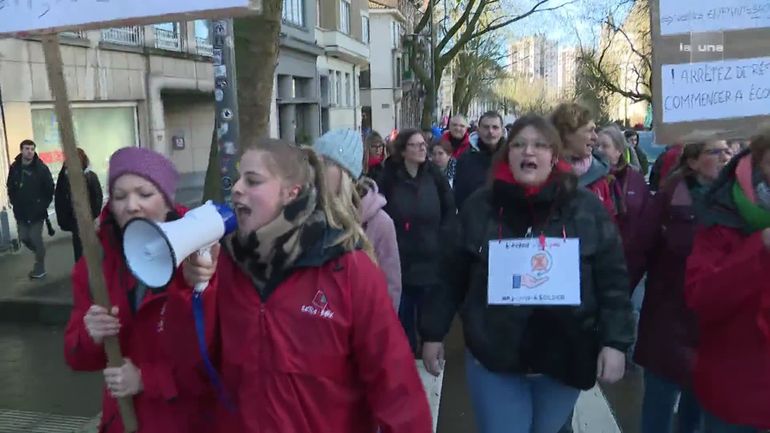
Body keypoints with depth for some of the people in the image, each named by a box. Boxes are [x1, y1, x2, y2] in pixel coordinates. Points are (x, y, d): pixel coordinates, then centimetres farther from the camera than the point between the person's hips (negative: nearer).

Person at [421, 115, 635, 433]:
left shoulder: (586, 208, -3)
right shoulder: (480, 207, -2)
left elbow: (613, 280, -2)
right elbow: (451, 276, 1)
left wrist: (615, 341, -9)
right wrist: (434, 332, 3)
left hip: (564, 359, 2)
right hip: (493, 358, -1)